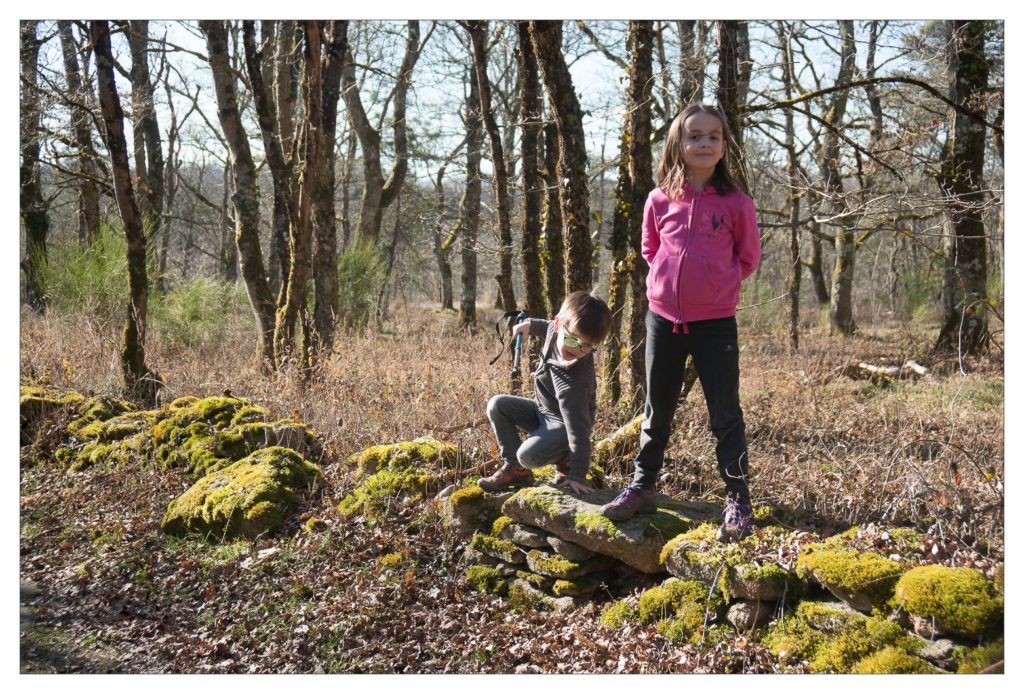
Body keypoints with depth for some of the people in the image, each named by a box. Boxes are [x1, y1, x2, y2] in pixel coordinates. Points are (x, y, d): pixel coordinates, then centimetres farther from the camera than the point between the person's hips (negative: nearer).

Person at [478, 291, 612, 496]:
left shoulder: (574, 382, -38)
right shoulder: (557, 328, -20)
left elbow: (578, 429, -36)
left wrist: (577, 475, -34)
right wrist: (531, 325, 18)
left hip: (563, 423, -8)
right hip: (543, 410, 8)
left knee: (528, 455, -28)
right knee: (497, 405, -2)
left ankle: (564, 460, 5)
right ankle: (515, 469, 5)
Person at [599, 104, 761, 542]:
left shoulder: (735, 202, -5)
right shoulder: (660, 200, 0)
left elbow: (748, 258, 7)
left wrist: (716, 283, -1)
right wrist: (668, 279, 5)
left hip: (715, 321, -2)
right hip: (663, 318, 3)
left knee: (725, 414, 0)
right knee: (657, 411, 14)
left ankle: (738, 502, 11)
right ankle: (642, 486, 28)